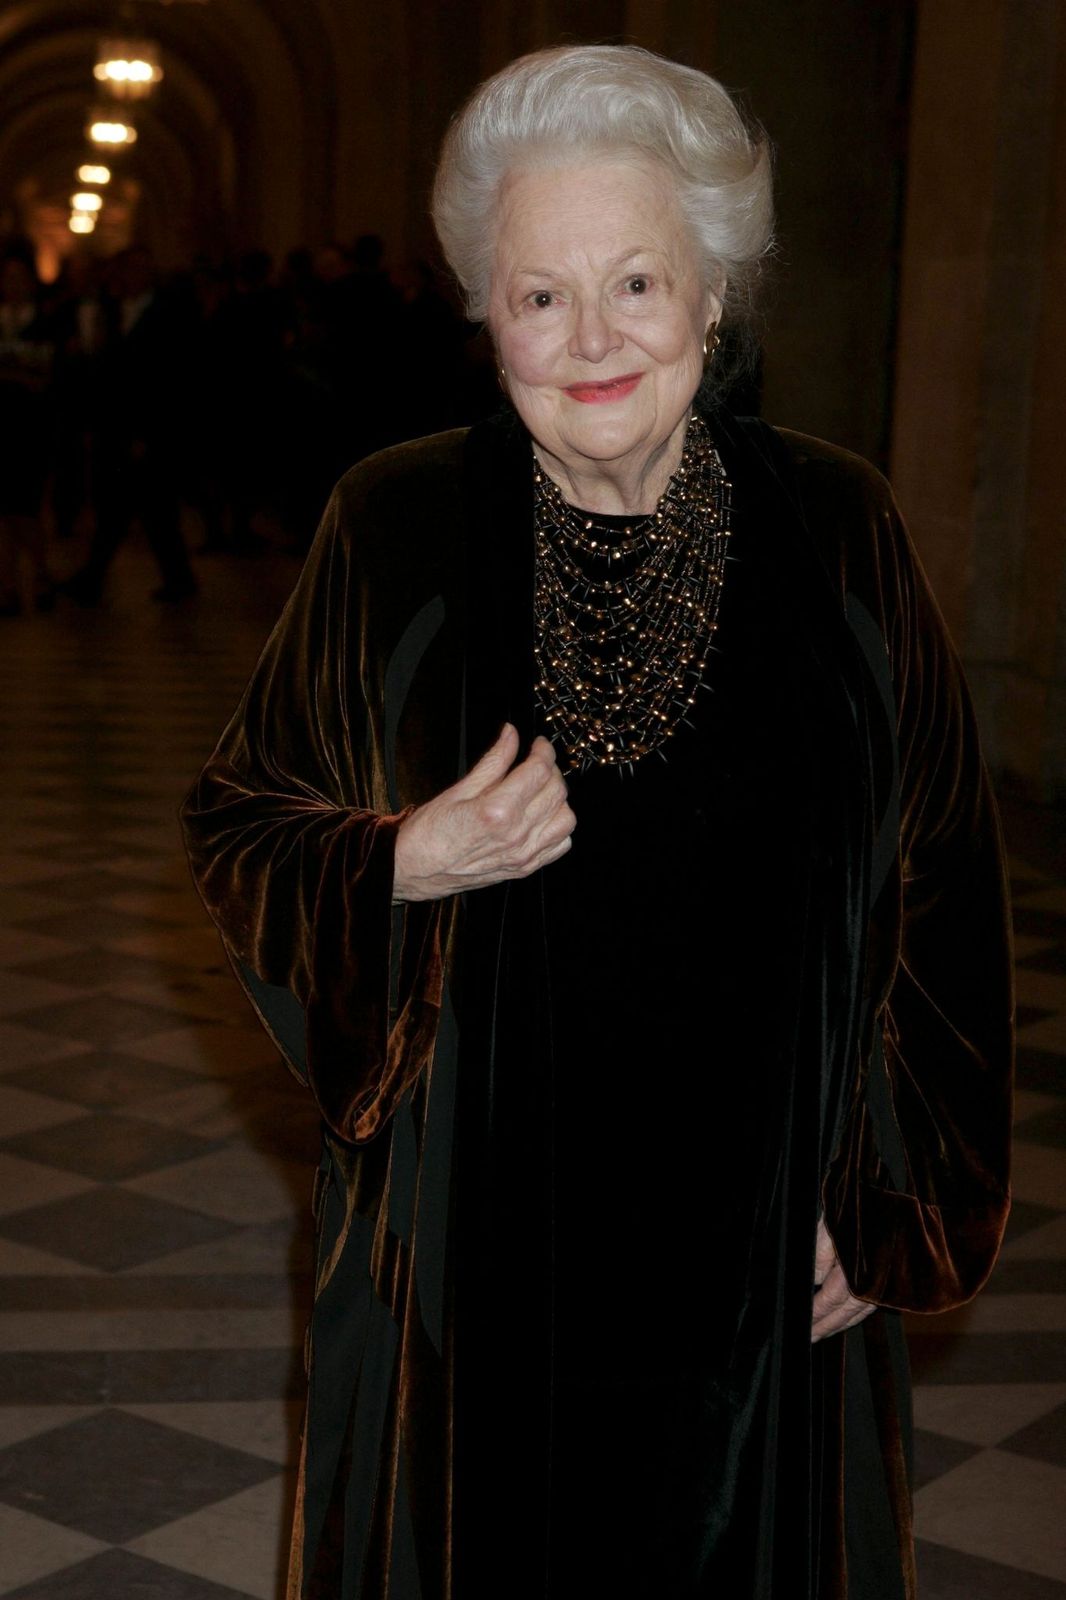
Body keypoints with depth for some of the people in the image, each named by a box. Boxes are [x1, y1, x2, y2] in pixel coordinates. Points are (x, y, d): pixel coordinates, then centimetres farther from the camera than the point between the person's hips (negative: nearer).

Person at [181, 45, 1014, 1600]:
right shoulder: (397, 528, -7)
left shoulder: (836, 530, -5)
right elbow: (237, 828, 2)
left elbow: (937, 881, 0)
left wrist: (886, 1194, -2)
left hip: (766, 1238, 1)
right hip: (472, 1225, -1)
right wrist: (407, 867, -19)